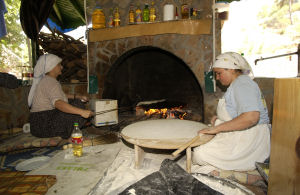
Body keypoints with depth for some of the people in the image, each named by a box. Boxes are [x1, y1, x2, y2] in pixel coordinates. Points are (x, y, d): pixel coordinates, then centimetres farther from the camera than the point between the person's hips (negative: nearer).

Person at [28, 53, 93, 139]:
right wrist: (81, 112, -46)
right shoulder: (50, 82, -19)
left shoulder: (46, 80, 14)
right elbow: (58, 103, -37)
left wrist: (77, 96, 14)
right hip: (43, 125, -10)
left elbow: (60, 95, 27)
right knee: (77, 105, -17)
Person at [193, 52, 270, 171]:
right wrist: (219, 117, 10)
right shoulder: (237, 84, 18)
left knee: (200, 155, -22)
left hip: (248, 142, -11)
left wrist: (217, 128, -26)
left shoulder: (242, 83, -17)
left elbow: (251, 117, -31)